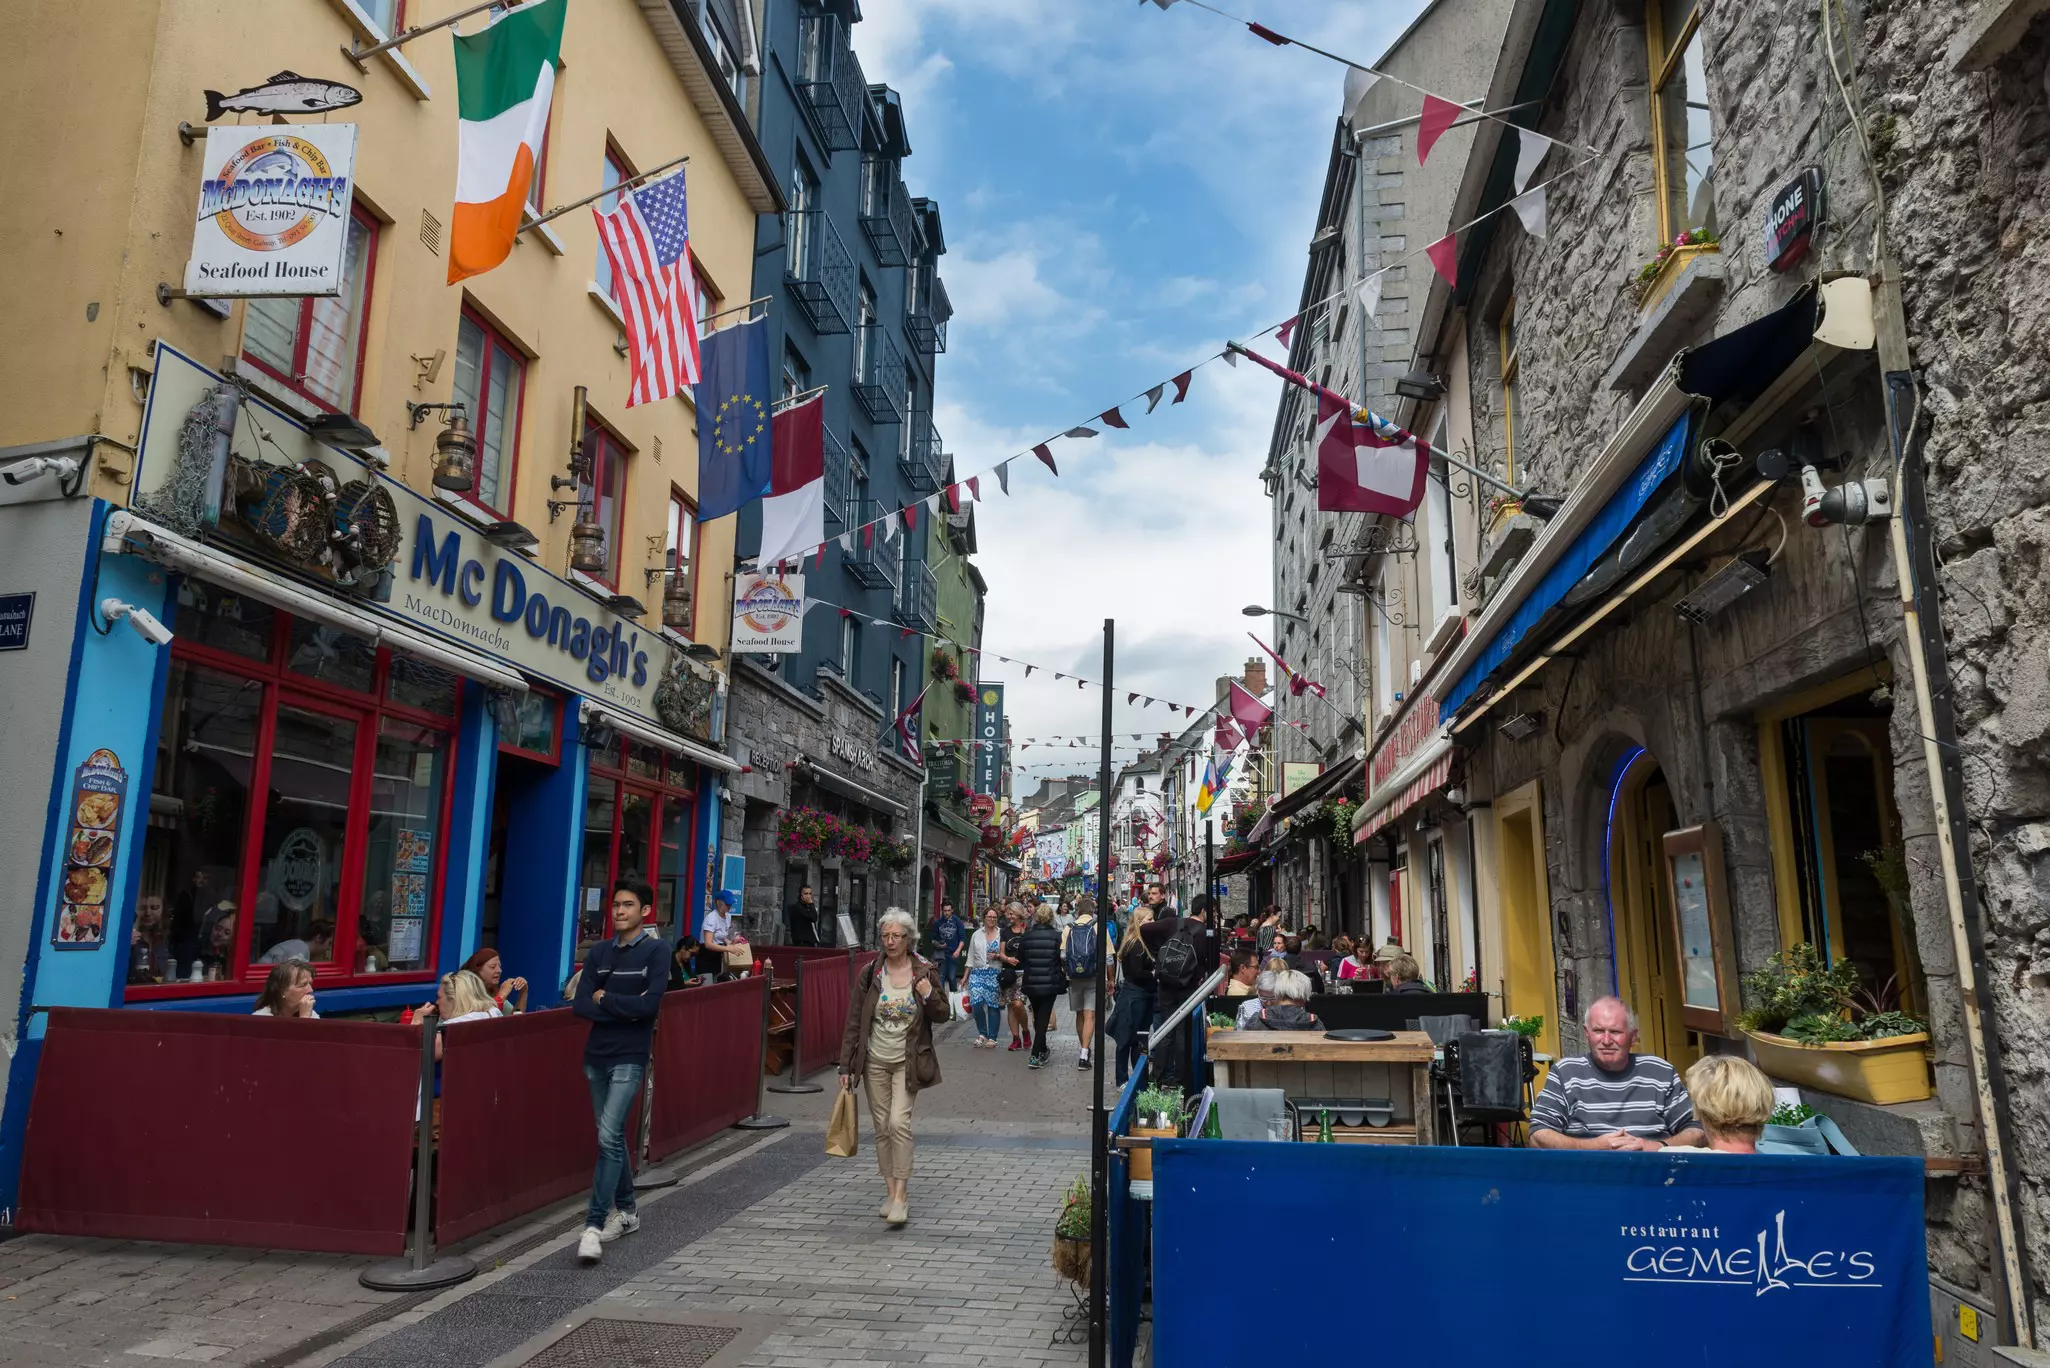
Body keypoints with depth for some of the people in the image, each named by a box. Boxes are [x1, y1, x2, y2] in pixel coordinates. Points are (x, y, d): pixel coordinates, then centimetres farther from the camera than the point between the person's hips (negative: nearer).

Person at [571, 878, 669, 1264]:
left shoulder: (656, 950, -7)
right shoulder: (598, 952, 7)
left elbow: (649, 1005, -17)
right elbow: (581, 1006, -2)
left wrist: (605, 999, -7)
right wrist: (625, 1008, -14)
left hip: (629, 1058, -5)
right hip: (596, 1055, 5)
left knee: (609, 1137, -13)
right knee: (613, 1136, 14)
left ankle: (594, 1225, -8)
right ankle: (626, 1211, 28)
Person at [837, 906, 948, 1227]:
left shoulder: (925, 972, -5)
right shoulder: (870, 974, -3)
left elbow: (943, 1015, 3)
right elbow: (854, 1021, 1)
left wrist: (929, 996, -18)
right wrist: (846, 1065, 0)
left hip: (907, 1061, -2)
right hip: (875, 1061, 2)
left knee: (899, 1122, -15)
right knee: (881, 1128, 8)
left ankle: (901, 1194, -8)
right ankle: (891, 1190, 21)